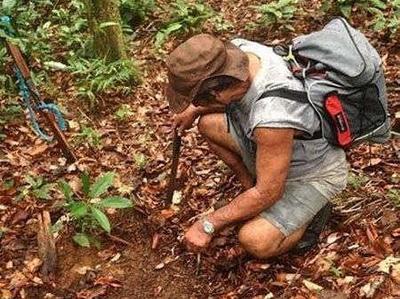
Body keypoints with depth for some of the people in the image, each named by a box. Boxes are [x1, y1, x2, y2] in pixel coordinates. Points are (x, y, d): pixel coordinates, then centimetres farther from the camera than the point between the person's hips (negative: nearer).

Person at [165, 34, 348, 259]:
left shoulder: (272, 116, -43)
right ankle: (251, 185, 11)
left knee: (256, 241, -22)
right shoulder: (238, 49, -21)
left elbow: (268, 194, -29)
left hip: (314, 173, -7)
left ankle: (310, 211, 5)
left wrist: (208, 226, -20)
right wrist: (195, 110, 0)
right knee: (208, 123, -1)